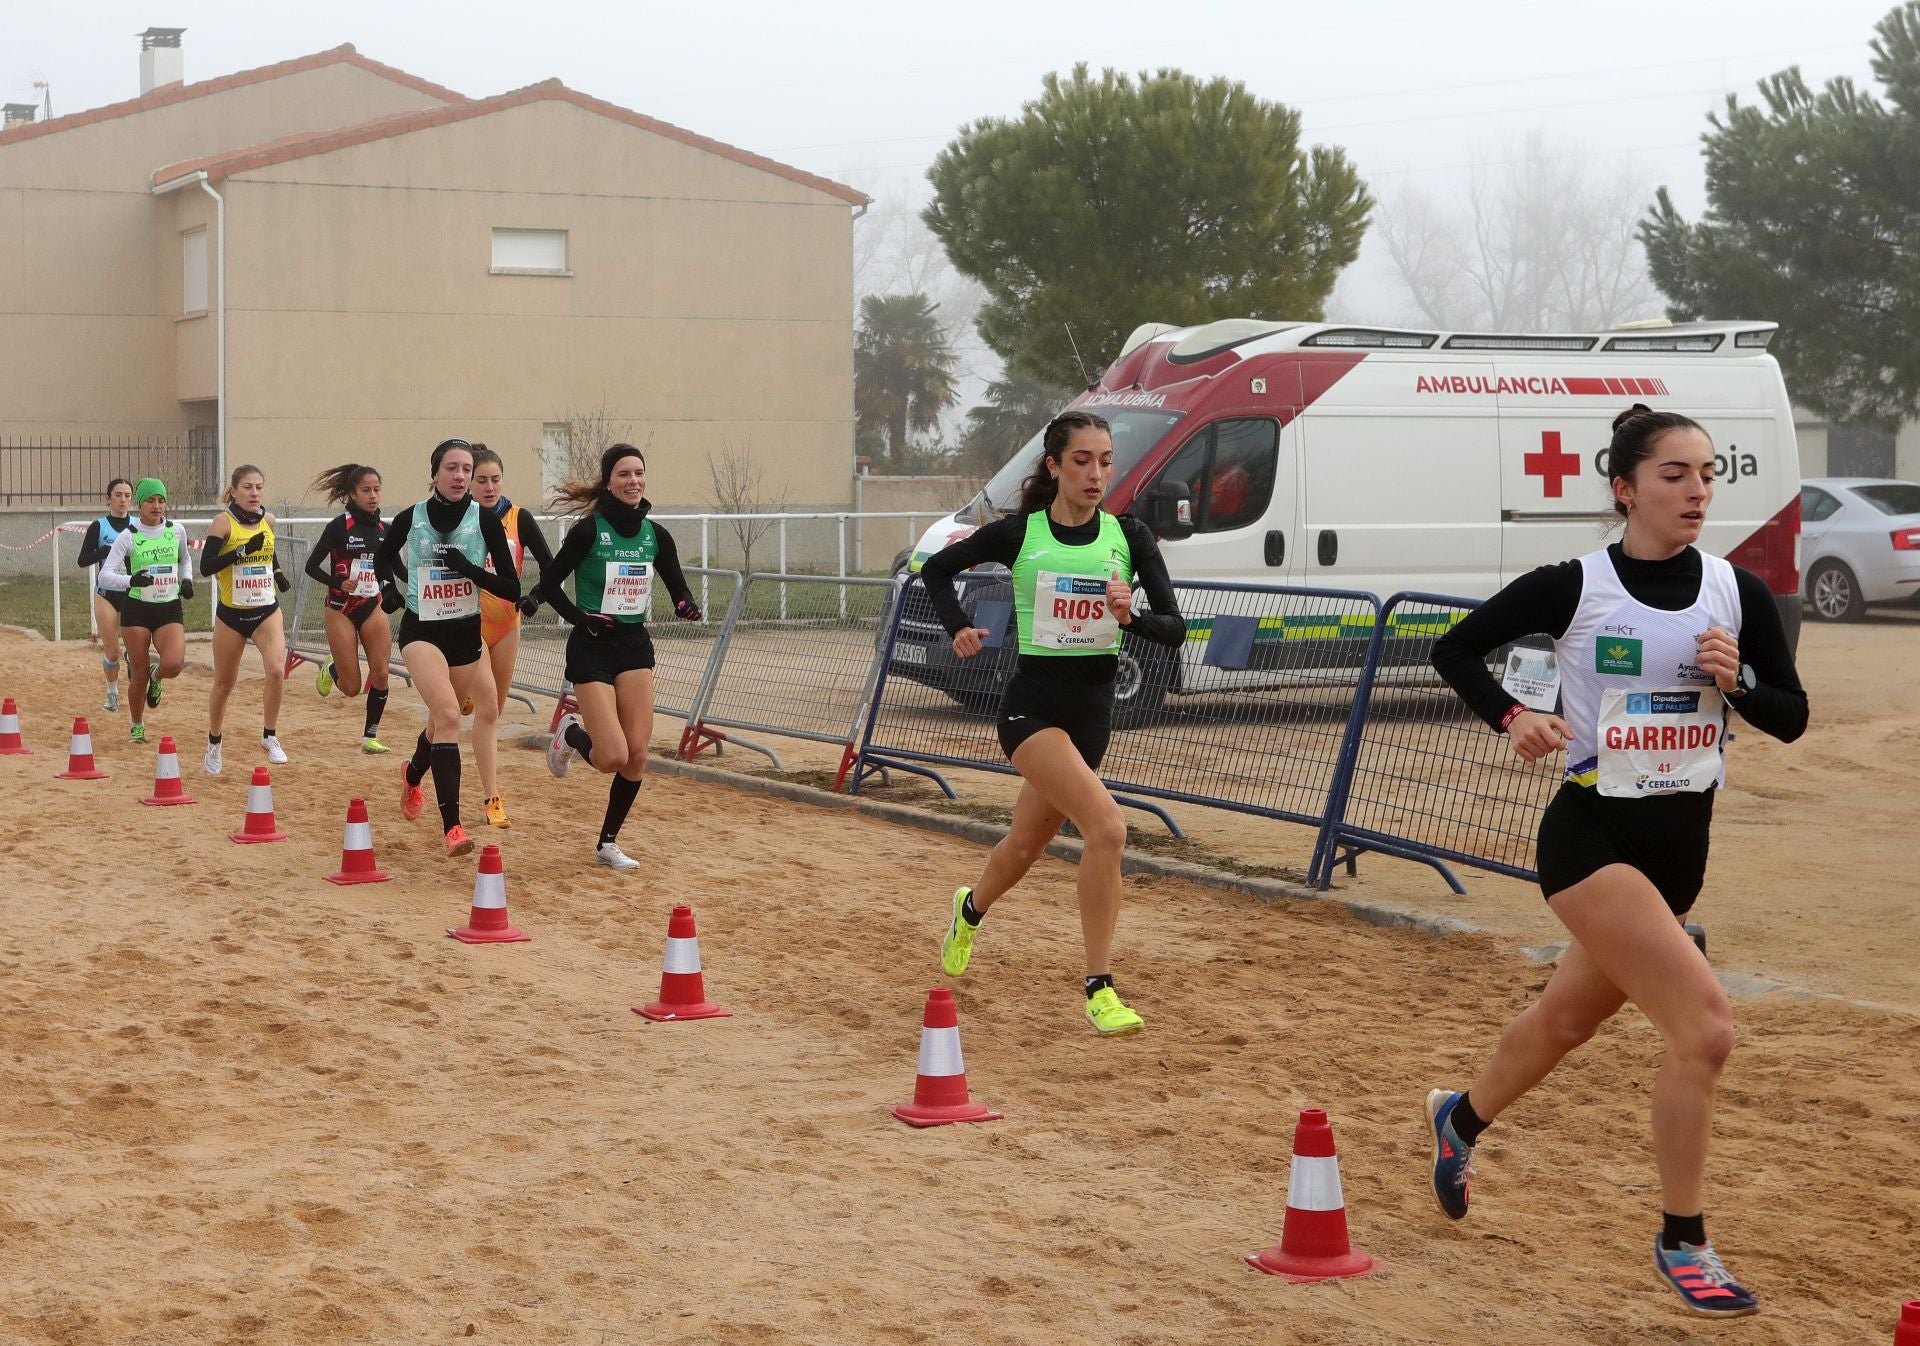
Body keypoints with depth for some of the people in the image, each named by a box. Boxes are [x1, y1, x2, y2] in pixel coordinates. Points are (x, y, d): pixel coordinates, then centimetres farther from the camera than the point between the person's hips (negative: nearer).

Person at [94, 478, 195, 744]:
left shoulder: (176, 531, 3)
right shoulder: (128, 537, -6)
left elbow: (185, 559, 23)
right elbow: (105, 575, -12)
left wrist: (186, 581, 4)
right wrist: (131, 580, -30)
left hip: (170, 609, 2)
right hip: (137, 609, -1)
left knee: (173, 664, -22)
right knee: (139, 675, 2)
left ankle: (156, 676, 16)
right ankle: (136, 727, 26)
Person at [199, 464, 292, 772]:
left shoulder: (268, 520, 3)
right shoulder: (224, 522, -11)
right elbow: (206, 566, -20)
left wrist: (278, 572, 7)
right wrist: (243, 551, -28)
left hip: (267, 611, 2)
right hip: (231, 613, -2)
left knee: (276, 671, -21)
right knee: (224, 684, 11)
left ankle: (269, 736, -4)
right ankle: (214, 744, 33)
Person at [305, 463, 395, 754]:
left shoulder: (384, 529, 4)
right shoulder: (339, 526, -10)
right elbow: (311, 566, -7)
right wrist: (339, 583, -21)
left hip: (373, 607, 4)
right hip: (341, 609, -4)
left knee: (380, 673, -11)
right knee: (351, 687, -2)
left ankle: (370, 736, 5)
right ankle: (330, 669, 34)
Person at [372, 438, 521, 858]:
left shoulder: (485, 521, -9)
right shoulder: (410, 519, -7)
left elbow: (511, 589, -11)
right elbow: (383, 556, 16)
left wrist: (470, 569, -24)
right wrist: (389, 585, -3)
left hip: (466, 634, 3)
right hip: (421, 630, -3)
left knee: (442, 721, 21)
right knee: (449, 715, -23)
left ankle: (413, 776, 56)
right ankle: (452, 827, -26)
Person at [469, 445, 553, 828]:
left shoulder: (519, 518, -5)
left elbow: (549, 565, -4)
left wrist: (534, 596, -19)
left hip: (507, 622, 3)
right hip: (470, 623, -3)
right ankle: (492, 798, -9)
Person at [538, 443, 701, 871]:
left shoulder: (655, 535, 3)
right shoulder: (589, 530, -11)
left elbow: (678, 588, 10)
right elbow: (548, 585, -6)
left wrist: (687, 607, -12)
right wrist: (580, 618, -18)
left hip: (635, 647, 5)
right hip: (592, 648, -5)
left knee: (637, 756, -3)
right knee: (613, 757, -13)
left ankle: (608, 844, 15)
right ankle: (570, 734, 23)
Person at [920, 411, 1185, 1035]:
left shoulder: (1130, 535, -1)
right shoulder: (1018, 533, -6)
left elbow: (1174, 628, -6)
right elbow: (936, 568, 9)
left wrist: (1131, 616, -26)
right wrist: (958, 628, -5)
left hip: (1093, 709, 4)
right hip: (1032, 706, -4)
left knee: (1028, 843, 20)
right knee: (1107, 826, -25)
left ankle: (971, 906, 53)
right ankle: (1099, 989, -18)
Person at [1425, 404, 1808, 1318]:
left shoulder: (1738, 592, -1)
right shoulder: (1572, 587, -11)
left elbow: (1791, 719, 3)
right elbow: (1455, 650, -1)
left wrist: (1736, 682, -17)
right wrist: (1512, 718, -17)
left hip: (1681, 841, 6)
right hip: (1592, 836, -5)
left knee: (1569, 1016, 23)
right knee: (1704, 1025, -20)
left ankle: (1461, 1118, 52)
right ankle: (1682, 1242, -4)